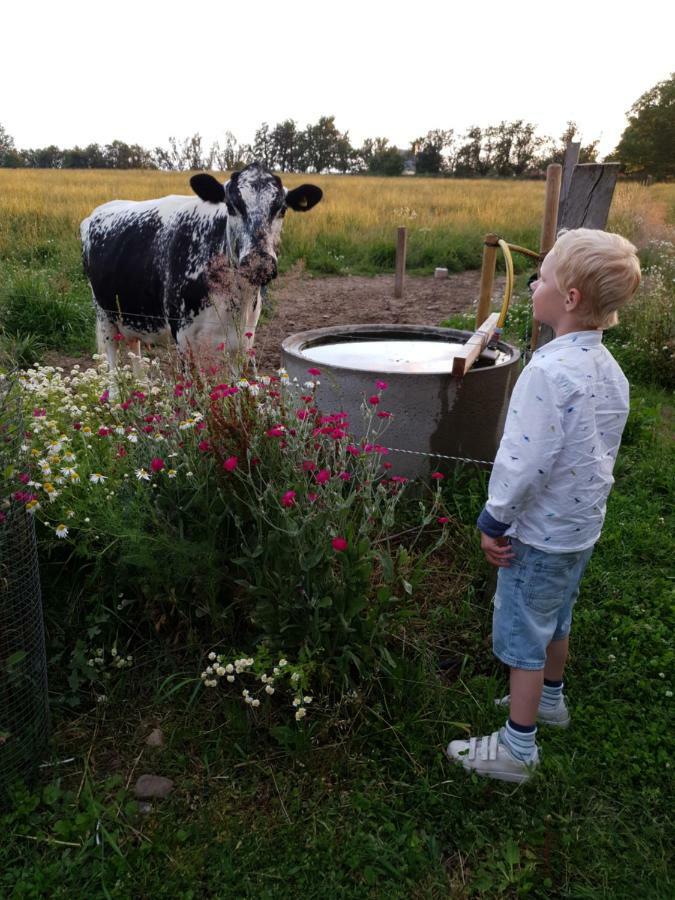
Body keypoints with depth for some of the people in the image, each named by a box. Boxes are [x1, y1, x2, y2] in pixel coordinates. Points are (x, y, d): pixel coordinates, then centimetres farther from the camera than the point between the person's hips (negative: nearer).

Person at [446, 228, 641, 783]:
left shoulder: (549, 371, -29)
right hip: (585, 525, 9)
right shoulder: (610, 368, 1)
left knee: (524, 631, 6)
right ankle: (549, 699, 49)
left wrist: (494, 520, -16)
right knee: (557, 616, 27)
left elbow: (525, 461, -29)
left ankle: (518, 747, 22)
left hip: (540, 533, -9)